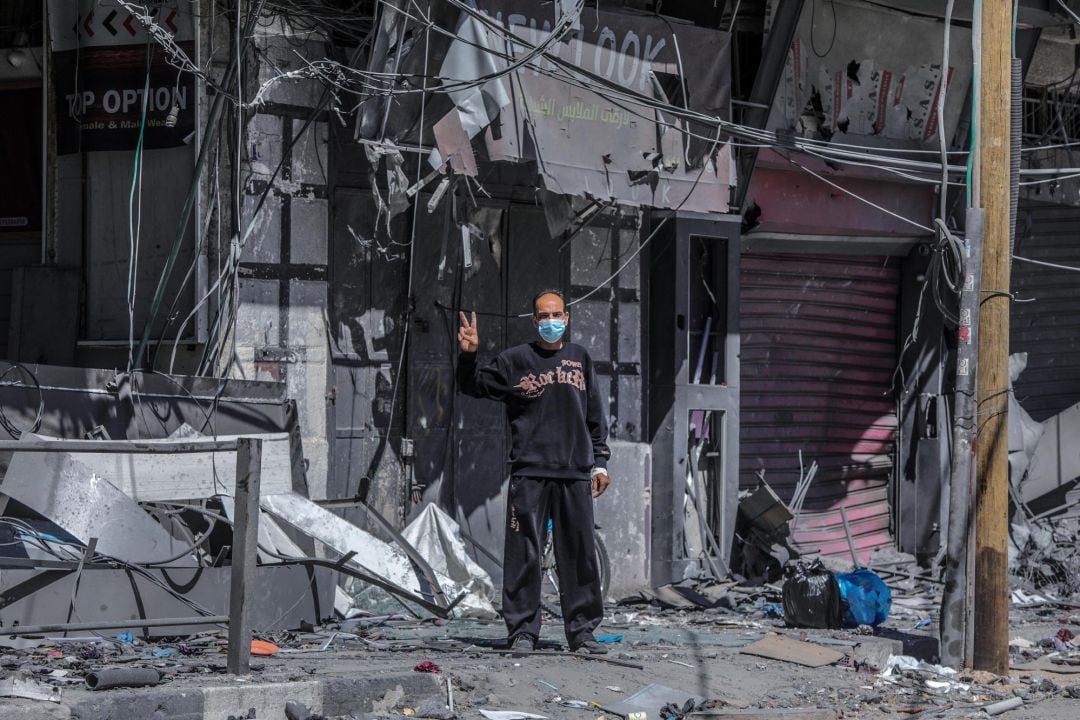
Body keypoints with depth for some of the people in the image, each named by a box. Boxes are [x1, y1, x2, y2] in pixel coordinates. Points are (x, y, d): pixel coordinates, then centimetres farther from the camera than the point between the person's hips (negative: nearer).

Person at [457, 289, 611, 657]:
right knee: (524, 554, -4)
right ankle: (522, 631, 2)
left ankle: (581, 630, 12)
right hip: (529, 474, -3)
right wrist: (468, 354, -10)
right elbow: (474, 385, 9)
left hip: (575, 475, 3)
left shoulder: (580, 360, 14)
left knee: (580, 553, 4)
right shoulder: (514, 360, 4)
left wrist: (600, 462, 14)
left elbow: (595, 416, 18)